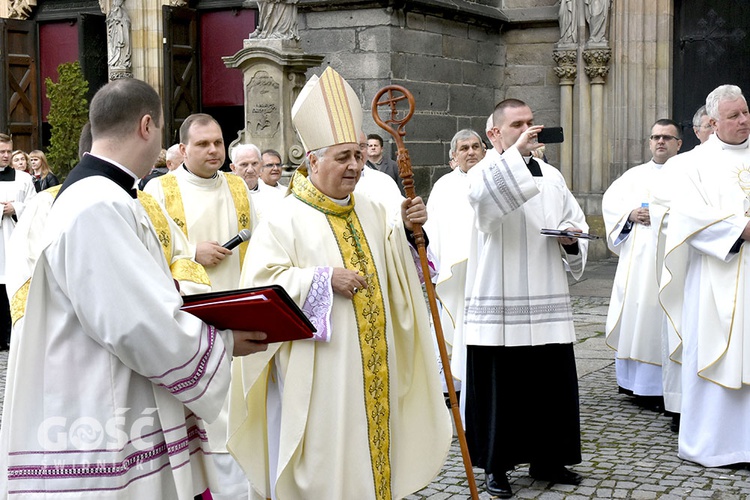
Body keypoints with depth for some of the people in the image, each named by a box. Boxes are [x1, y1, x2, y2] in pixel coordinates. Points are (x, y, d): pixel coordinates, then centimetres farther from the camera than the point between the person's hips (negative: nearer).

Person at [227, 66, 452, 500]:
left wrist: (407, 232, -7)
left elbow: (397, 272, 11)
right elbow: (261, 284, -14)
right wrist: (325, 279, -19)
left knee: (371, 447, 13)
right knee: (324, 456, 1)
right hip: (317, 374, -6)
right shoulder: (286, 220, -8)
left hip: (371, 369, 6)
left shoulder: (373, 212, 10)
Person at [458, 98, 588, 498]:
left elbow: (576, 224, 20)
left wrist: (572, 241, -2)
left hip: (548, 306, 5)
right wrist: (516, 151, -27)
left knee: (552, 383, 9)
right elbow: (483, 196, -28)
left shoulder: (551, 176, 14)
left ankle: (547, 459, 24)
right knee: (499, 386, 0)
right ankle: (495, 465, 13)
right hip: (498, 309, -5)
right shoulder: (485, 171, -3)